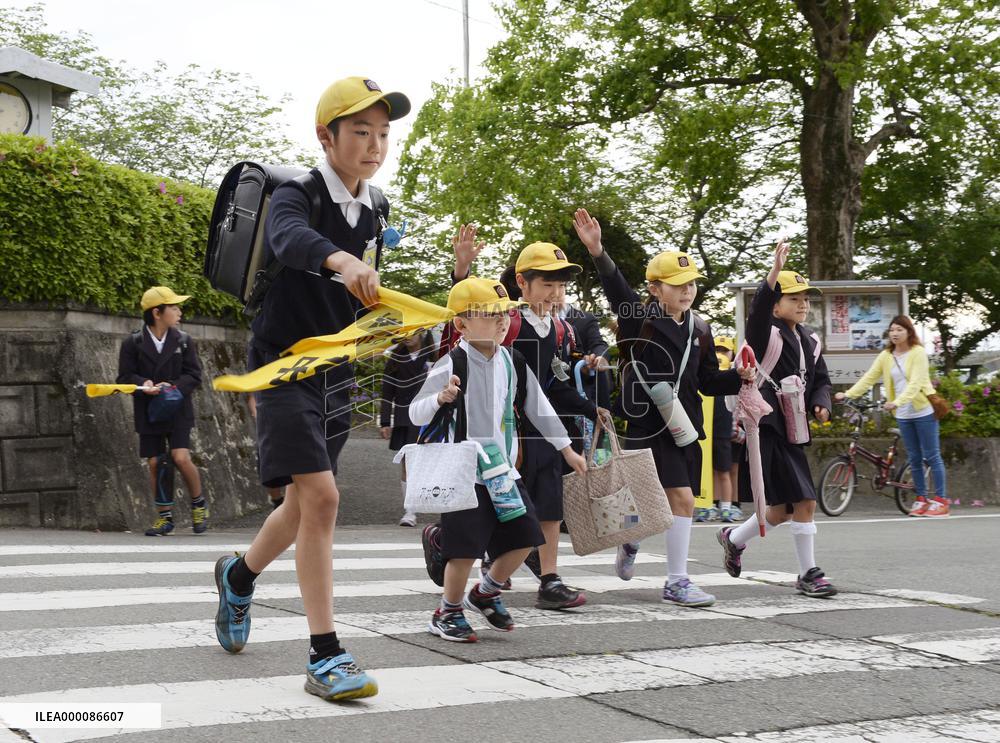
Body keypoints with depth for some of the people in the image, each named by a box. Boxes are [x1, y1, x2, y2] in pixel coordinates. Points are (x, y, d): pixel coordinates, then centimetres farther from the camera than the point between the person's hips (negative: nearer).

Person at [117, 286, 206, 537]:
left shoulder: (183, 340, 2)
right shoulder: (133, 343, -2)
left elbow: (193, 375, -1)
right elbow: (125, 377, -3)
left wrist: (173, 387, -19)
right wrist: (144, 384, -23)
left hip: (178, 411, -1)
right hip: (148, 413, 1)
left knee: (181, 458, -14)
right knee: (155, 463, 2)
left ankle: (198, 505, 9)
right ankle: (164, 517, 15)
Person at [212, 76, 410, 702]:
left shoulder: (373, 215, 7)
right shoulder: (297, 196, -15)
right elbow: (287, 237, -41)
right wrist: (338, 258, -59)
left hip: (335, 374, 7)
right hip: (286, 366, -7)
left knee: (307, 502, 16)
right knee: (321, 496, -19)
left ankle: (240, 576, 46)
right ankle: (326, 656, -14)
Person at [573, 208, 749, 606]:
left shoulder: (700, 330, 11)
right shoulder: (642, 320, -6)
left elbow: (708, 381, 16)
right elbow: (618, 291, -23)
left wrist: (738, 377, -3)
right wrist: (598, 252, -37)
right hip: (650, 425, -6)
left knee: (665, 502, 11)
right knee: (682, 499, -13)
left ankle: (629, 542, 38)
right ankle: (677, 582, -1)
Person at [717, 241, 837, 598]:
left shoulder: (810, 340, 13)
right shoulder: (766, 334, -9)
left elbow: (821, 380, 20)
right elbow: (757, 310, -31)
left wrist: (821, 404, -2)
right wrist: (775, 272, -44)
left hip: (792, 431, 8)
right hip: (765, 428, -8)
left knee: (782, 508, 10)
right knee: (804, 501, -11)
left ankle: (734, 538, 34)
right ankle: (809, 573, 4)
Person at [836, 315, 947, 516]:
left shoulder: (918, 352, -10)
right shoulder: (885, 356, 5)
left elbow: (915, 383, -22)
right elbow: (869, 378, -2)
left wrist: (898, 401, -36)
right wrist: (848, 394, -15)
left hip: (923, 411, -5)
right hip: (903, 415, 5)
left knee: (932, 455, -1)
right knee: (914, 458, 9)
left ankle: (941, 500, 3)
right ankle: (921, 499, 17)